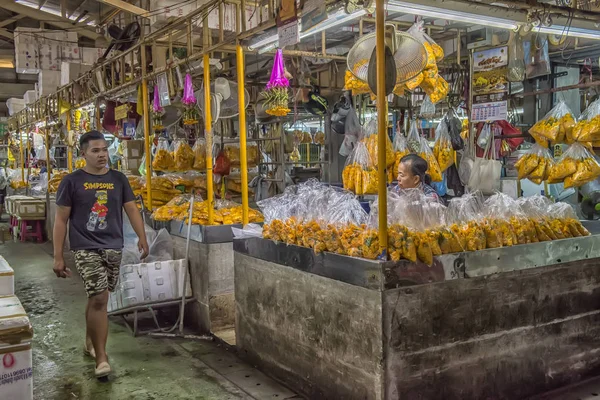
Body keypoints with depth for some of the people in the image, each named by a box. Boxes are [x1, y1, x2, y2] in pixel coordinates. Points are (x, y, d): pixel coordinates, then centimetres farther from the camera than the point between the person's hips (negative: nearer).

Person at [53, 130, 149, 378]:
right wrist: (58, 257, -5)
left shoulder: (118, 179, 7)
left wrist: (142, 237, 1)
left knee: (96, 298, 16)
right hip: (86, 248, -4)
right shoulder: (72, 181, -3)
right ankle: (101, 358, -4)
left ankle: (90, 342, 38)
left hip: (113, 248, 4)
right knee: (98, 300, -12)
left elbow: (131, 209, 12)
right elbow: (61, 220, -2)